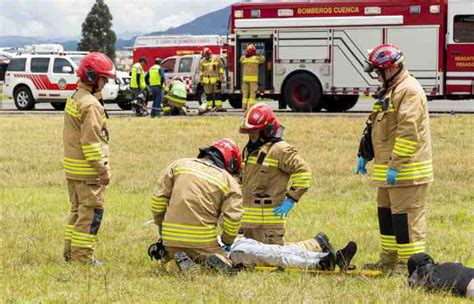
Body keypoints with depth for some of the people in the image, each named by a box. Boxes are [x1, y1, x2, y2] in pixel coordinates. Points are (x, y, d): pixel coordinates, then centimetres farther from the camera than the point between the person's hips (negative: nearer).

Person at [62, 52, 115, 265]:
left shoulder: (74, 99, 13)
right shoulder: (90, 105, -18)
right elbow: (91, 142, -21)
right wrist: (103, 170, -16)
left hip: (72, 168, 10)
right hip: (88, 170, -10)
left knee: (77, 211, 17)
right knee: (91, 213, -4)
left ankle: (70, 252, 23)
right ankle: (83, 256, -2)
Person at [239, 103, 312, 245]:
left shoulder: (280, 150, -10)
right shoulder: (249, 149, 17)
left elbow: (303, 171, -15)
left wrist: (291, 199, -15)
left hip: (268, 219, -9)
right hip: (249, 217, 9)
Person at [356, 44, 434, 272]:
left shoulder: (409, 91, -16)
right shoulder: (390, 90, 18)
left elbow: (408, 132, -24)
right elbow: (375, 126, 27)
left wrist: (395, 166, -25)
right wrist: (364, 155, 24)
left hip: (406, 171, -11)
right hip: (389, 169, 11)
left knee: (406, 217, -7)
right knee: (386, 213, 17)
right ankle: (389, 260, 26)